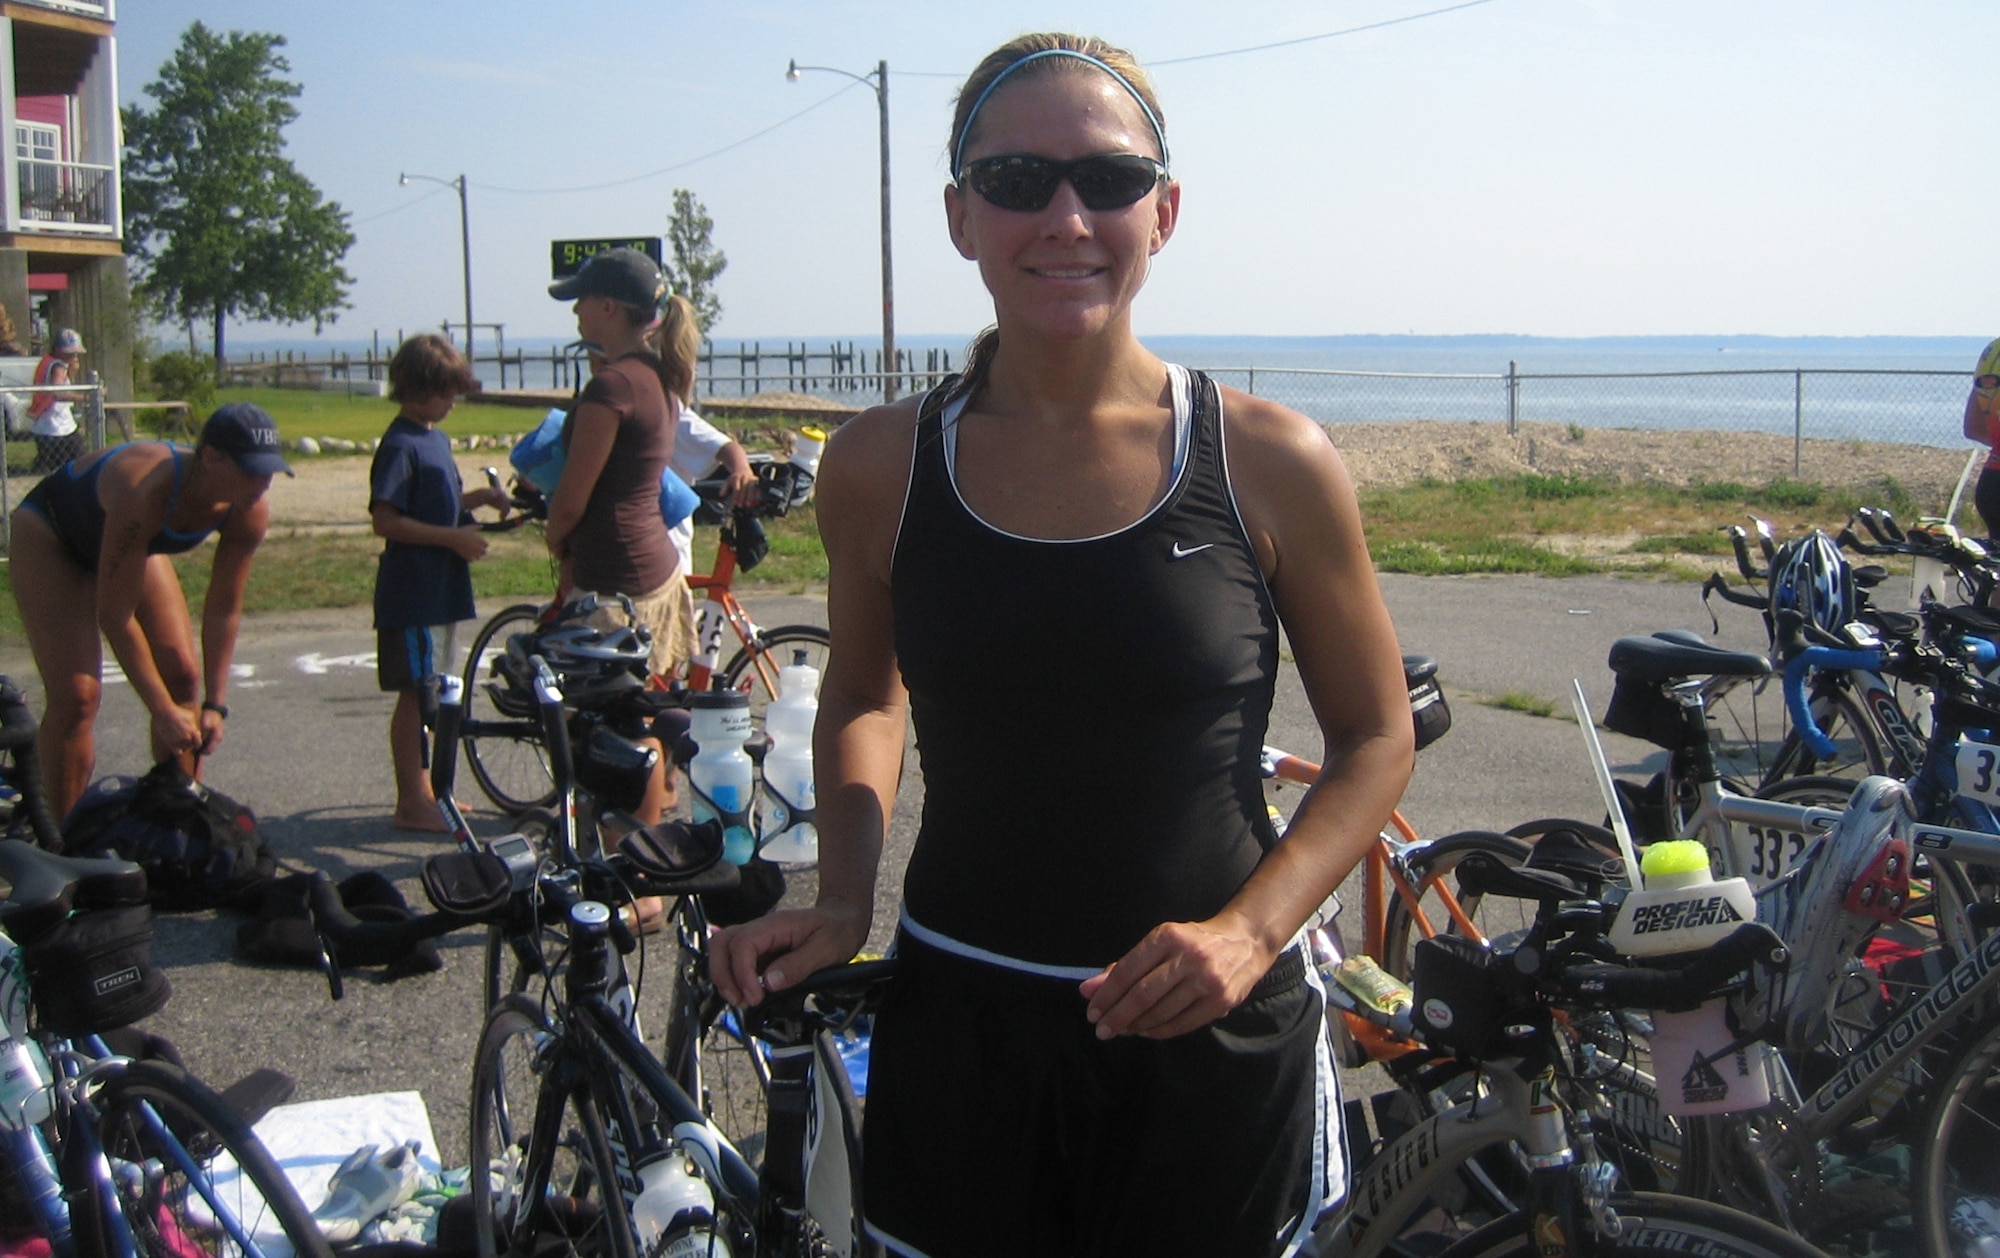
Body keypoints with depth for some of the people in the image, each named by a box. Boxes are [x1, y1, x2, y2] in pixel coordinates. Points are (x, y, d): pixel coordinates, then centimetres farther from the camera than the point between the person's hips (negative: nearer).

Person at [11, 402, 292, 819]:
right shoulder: (145, 491, -43)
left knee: (182, 676, -3)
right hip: (49, 534, -6)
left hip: (135, 542, 6)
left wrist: (215, 704, -14)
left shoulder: (249, 513, -24)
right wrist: (163, 711, -33)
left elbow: (224, 609, -12)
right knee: (75, 694, -16)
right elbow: (114, 616, -36)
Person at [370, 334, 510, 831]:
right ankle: (411, 804, 3)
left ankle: (423, 791, 24)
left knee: (428, 695, 15)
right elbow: (386, 521, -21)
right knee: (415, 694, -4)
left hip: (440, 589, 9)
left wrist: (479, 496, 8)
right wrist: (454, 537, -22)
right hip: (411, 591, -9)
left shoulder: (437, 438, 14)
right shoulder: (400, 445, -15)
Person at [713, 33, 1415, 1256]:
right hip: (958, 1032, 1)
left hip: (1208, 1039, -1)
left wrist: (1247, 931, -13)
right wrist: (843, 898, -3)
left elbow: (1375, 738, 0)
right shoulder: (879, 466, -4)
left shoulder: (1271, 463, -9)